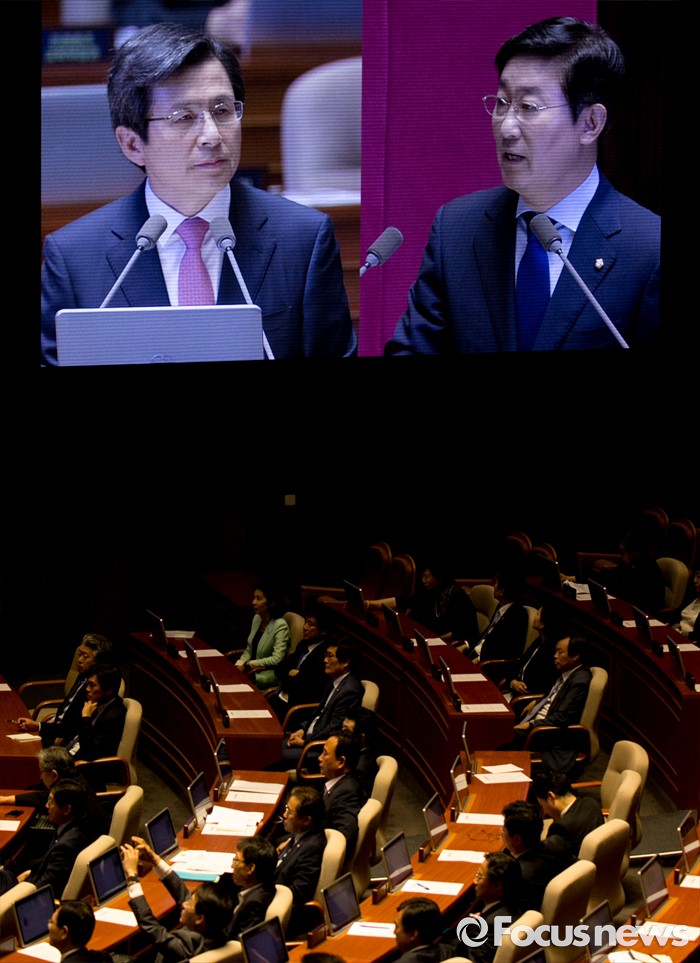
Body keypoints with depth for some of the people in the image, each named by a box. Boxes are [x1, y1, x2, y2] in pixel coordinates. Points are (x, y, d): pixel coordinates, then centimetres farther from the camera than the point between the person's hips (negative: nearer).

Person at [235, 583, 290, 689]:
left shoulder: (280, 626, -16)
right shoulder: (257, 618, 7)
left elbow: (276, 660, -23)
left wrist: (248, 665, -19)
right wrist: (239, 665, -4)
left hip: (271, 673, -7)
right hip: (253, 669, 7)